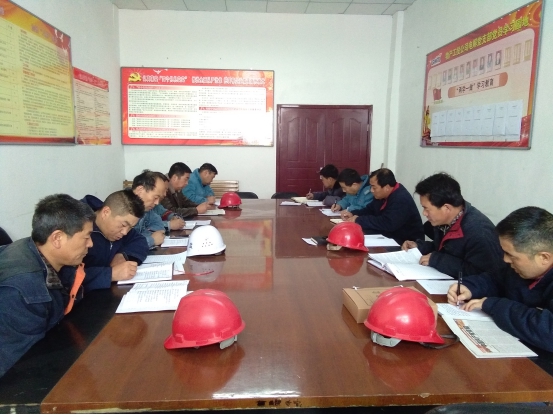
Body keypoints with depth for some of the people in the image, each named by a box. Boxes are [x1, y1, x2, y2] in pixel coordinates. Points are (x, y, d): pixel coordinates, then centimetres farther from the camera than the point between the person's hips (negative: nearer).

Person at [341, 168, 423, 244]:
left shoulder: (401, 200, -26)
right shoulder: (382, 195, 2)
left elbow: (386, 224, -34)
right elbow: (370, 209, 16)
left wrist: (358, 220, -25)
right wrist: (354, 215, -4)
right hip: (390, 235, 8)